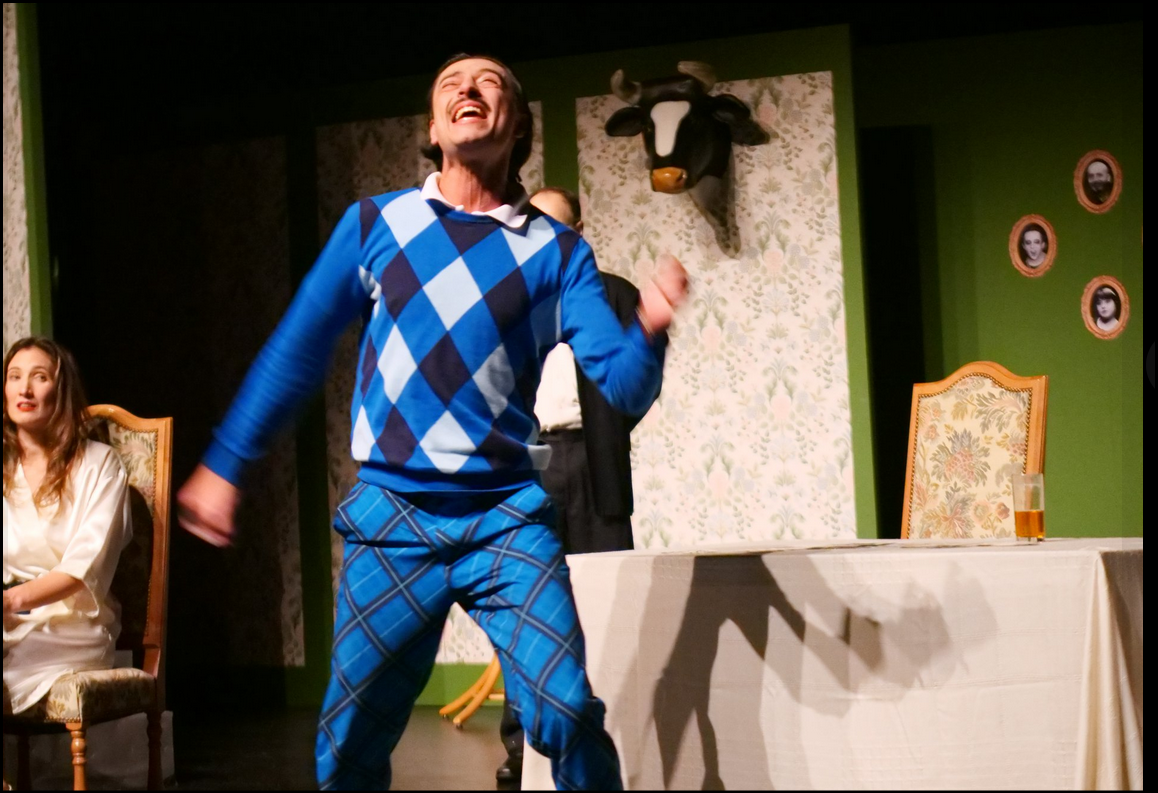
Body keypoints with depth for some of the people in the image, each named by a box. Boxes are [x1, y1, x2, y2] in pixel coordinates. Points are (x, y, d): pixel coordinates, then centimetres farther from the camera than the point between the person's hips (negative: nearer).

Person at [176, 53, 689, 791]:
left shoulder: (559, 252, 1)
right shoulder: (375, 224, 4)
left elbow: (620, 386, -5)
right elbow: (297, 350, 9)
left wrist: (649, 329, -27)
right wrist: (223, 467, 10)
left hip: (509, 517, -1)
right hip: (393, 516, 1)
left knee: (567, 715, -15)